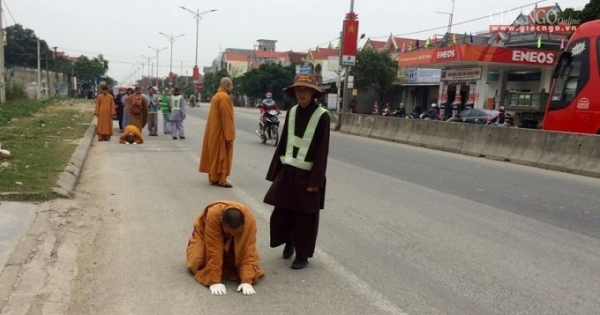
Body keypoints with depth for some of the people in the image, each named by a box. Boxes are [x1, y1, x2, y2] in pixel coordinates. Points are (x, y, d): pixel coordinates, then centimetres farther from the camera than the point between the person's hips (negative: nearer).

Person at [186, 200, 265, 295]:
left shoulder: (249, 219, -38)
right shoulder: (213, 215, -42)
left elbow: (248, 250, -36)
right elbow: (213, 251, -40)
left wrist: (247, 280, -43)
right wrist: (215, 281, -41)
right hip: (206, 233, -1)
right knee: (197, 262, -23)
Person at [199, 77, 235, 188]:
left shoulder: (217, 95, 14)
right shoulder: (225, 97, -18)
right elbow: (226, 118, -22)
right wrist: (229, 136, -22)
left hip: (214, 130, 10)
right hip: (221, 132, -10)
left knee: (214, 154, 13)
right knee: (222, 155, -5)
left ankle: (213, 177, 18)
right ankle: (221, 179, -3)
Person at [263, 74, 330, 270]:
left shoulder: (322, 116, -11)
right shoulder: (291, 112, 5)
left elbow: (322, 150, -12)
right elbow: (283, 143, 9)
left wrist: (315, 180, -15)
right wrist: (275, 172, 8)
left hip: (307, 175, -5)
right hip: (287, 172, 5)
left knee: (305, 217, 5)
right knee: (280, 213, 9)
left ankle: (303, 255, 22)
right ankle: (289, 241, 36)